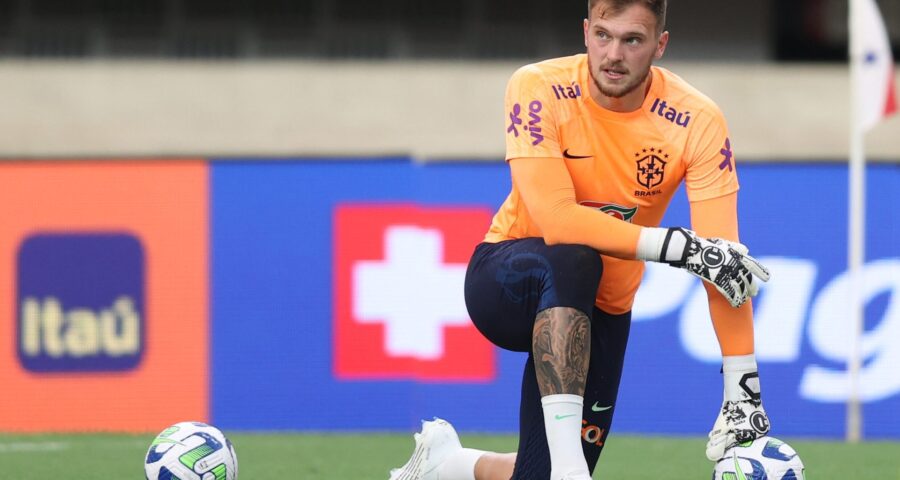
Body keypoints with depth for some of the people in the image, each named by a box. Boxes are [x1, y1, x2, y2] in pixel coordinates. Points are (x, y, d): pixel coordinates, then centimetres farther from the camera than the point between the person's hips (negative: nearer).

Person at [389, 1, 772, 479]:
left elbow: (726, 264, -21)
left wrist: (743, 392, -28)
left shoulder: (697, 121, -17)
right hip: (504, 282, -3)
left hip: (600, 312, 3)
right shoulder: (539, 90, -21)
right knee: (573, 260, -38)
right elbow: (555, 220, -31)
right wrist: (679, 246, -37)